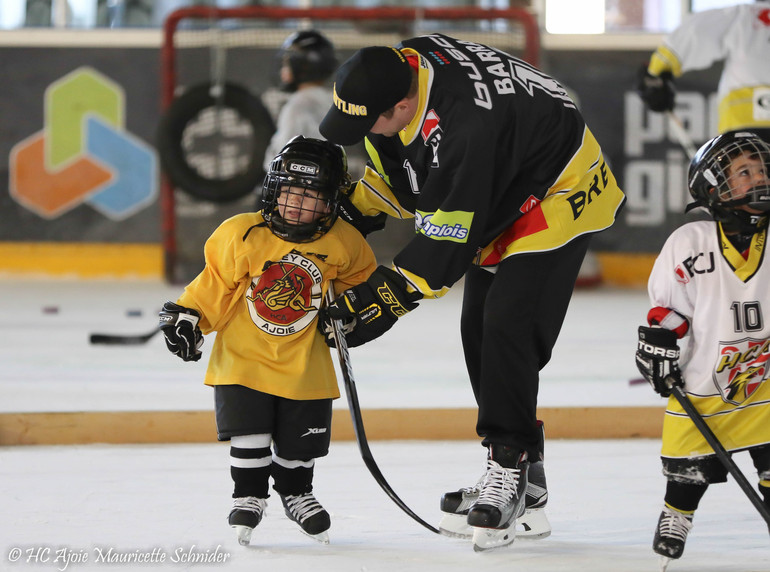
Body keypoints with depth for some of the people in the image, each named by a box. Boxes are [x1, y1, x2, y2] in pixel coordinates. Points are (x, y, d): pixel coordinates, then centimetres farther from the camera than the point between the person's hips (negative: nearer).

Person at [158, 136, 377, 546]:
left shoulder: (341, 243, -9)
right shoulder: (242, 235, -15)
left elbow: (358, 276, 13)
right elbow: (215, 282, -4)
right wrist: (187, 315, -11)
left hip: (302, 359, 2)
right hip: (243, 354, -2)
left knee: (300, 441, 8)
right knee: (249, 432, -8)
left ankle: (295, 491, 34)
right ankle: (248, 496, 11)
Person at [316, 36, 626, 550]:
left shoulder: (466, 128, -40)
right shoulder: (398, 66, -13)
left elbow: (450, 236, -33)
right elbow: (397, 168, 8)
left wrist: (393, 294, -29)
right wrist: (352, 212, 3)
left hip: (557, 194, -10)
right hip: (499, 202, 10)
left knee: (507, 328, -20)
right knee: (478, 331, 8)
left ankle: (508, 467, -13)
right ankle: (525, 482, 15)